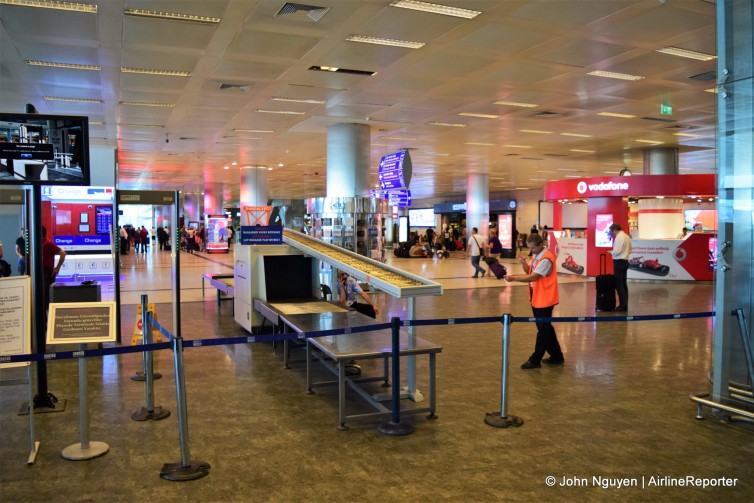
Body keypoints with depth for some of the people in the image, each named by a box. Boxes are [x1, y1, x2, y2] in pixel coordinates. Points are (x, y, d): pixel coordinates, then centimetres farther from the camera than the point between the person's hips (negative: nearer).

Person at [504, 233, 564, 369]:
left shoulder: (546, 258, -21)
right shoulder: (536, 255, 7)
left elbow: (533, 277, -27)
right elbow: (530, 271, 12)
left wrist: (514, 278, -28)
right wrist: (524, 264, -8)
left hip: (544, 300, -10)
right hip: (536, 298, 10)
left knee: (543, 330, 2)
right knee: (546, 328, 17)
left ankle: (535, 360, 8)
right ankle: (556, 356, 28)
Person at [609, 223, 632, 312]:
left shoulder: (619, 237, -15)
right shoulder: (627, 236, 12)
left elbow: (617, 251, -21)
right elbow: (629, 250, 17)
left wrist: (611, 252, -3)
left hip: (619, 262, -9)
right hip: (625, 261, 9)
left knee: (619, 284, -5)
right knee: (624, 283, 12)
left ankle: (622, 305, -5)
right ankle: (624, 304, 16)